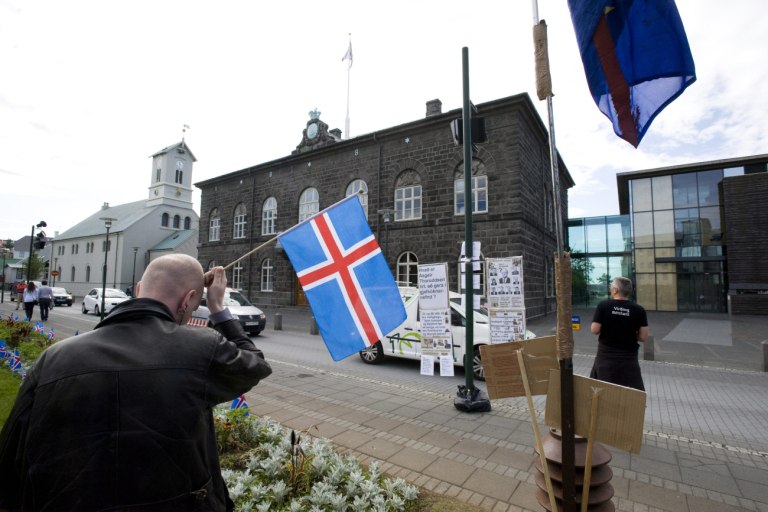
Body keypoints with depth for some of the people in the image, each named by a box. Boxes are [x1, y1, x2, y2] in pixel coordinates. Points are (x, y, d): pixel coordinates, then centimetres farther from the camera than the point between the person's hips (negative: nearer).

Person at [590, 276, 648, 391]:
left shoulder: (603, 305, -9)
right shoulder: (638, 310, -5)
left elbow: (594, 330, -10)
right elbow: (643, 337, -6)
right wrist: (630, 334, 13)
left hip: (606, 356, 0)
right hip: (628, 357, 1)